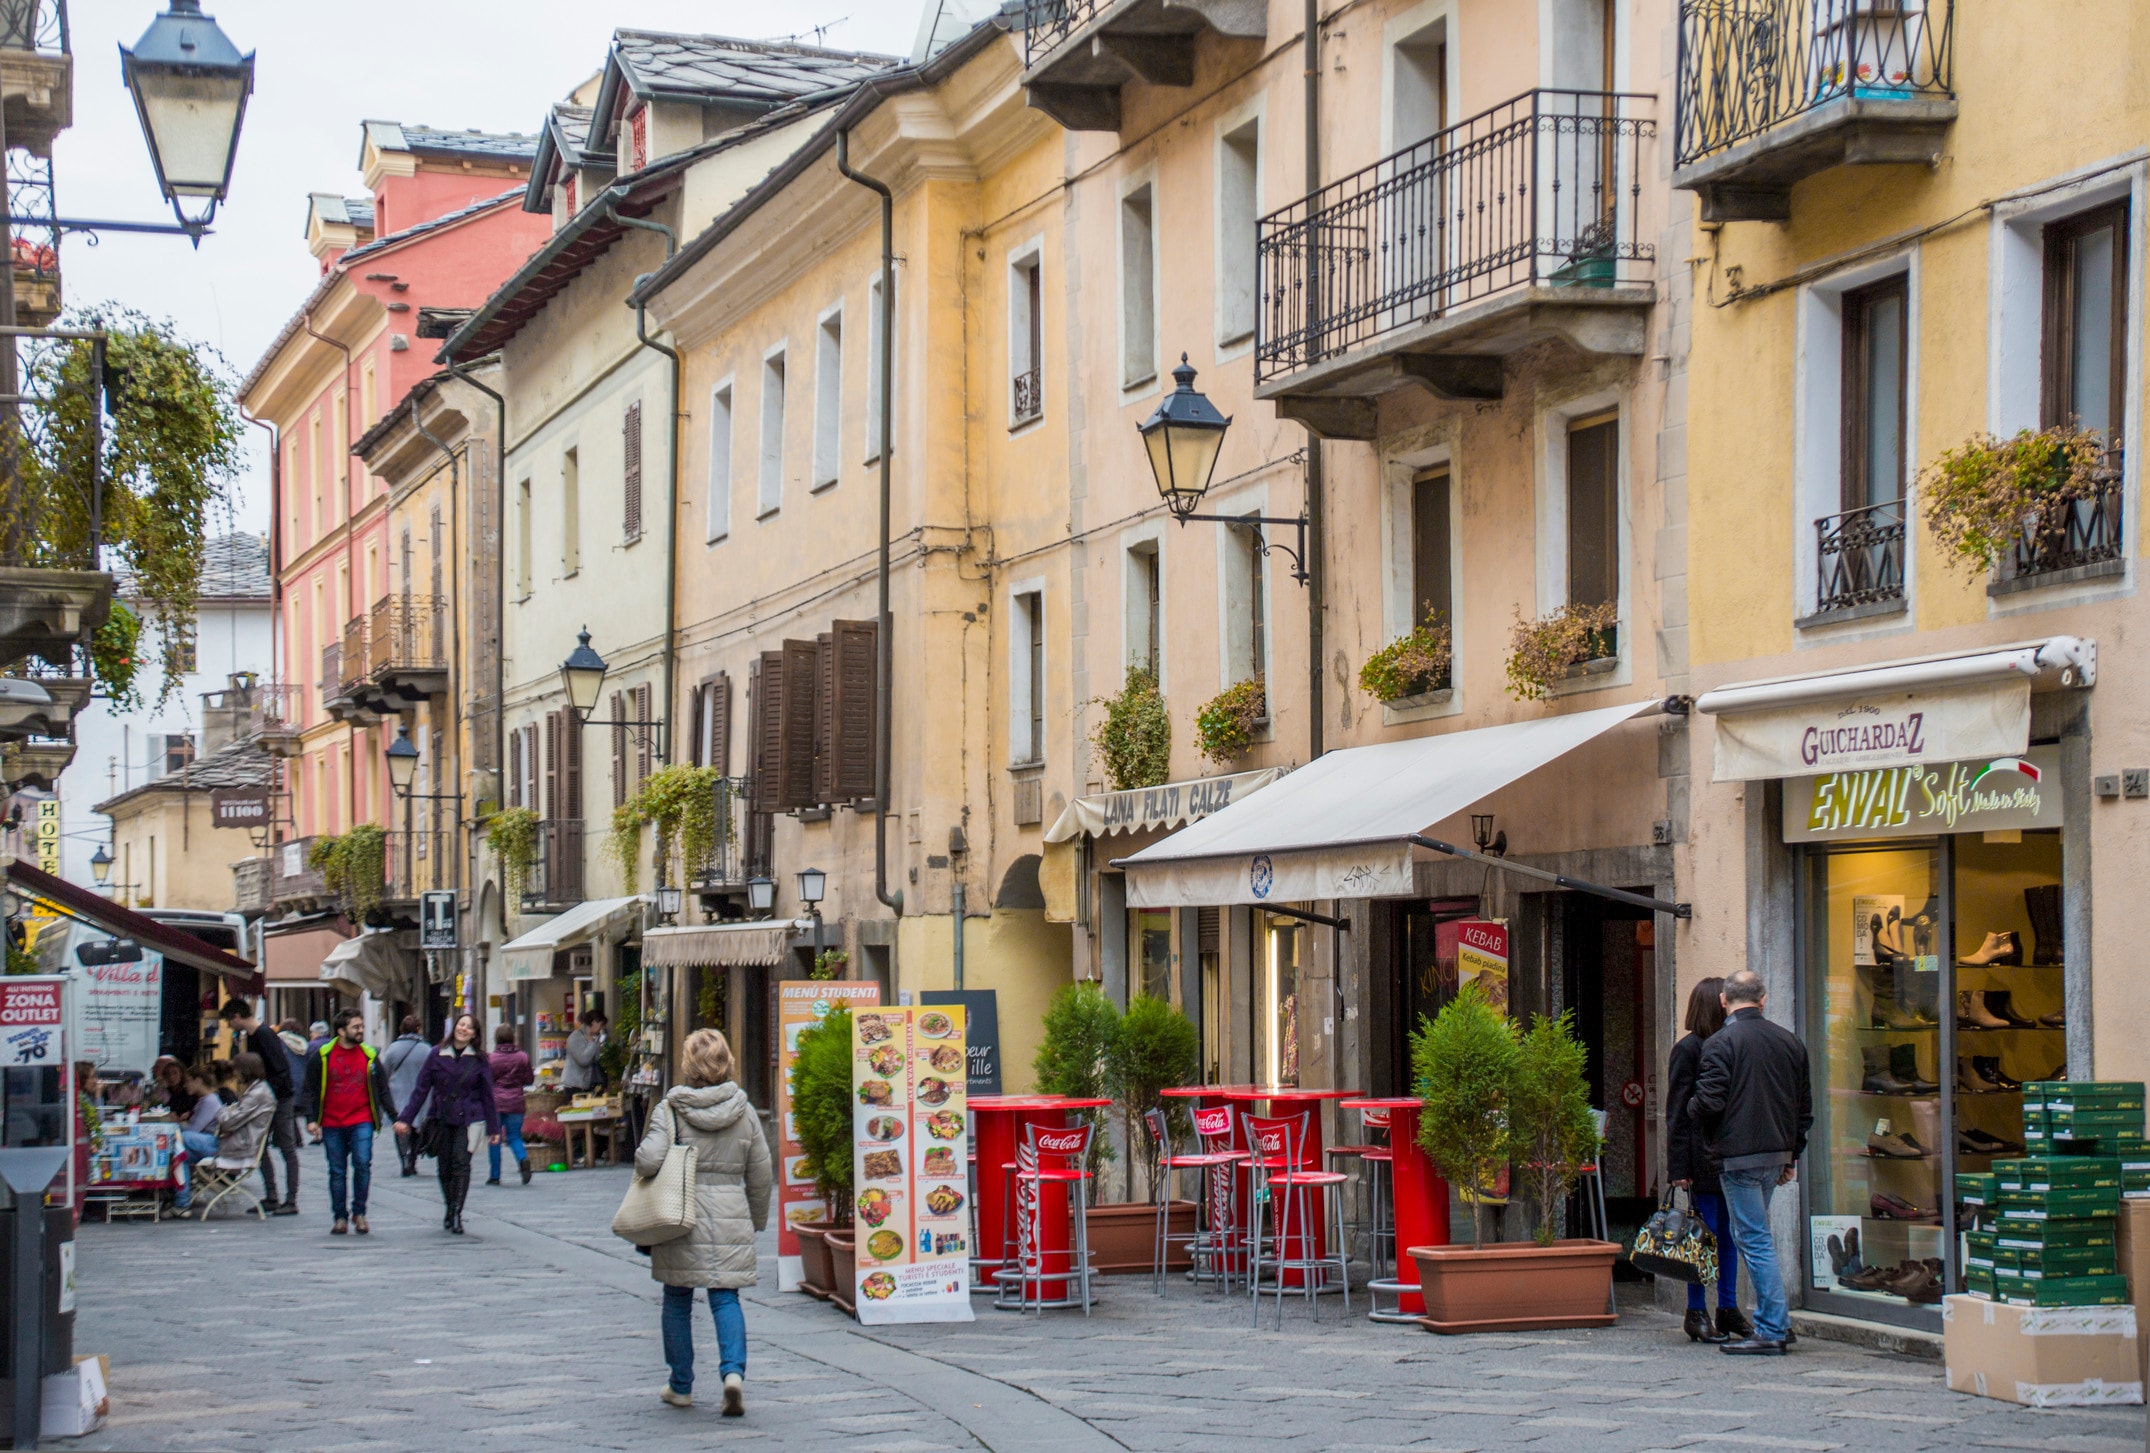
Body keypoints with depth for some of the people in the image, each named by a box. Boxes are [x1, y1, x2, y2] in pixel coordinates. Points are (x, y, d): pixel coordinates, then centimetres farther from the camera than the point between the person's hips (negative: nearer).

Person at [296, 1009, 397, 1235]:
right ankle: (340, 1218, 16)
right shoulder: (321, 1056, 0)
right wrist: (310, 1119, -6)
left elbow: (383, 1090, 12)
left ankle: (359, 1213, 1)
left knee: (362, 1163, -15)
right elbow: (308, 1089, 4)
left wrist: (394, 1116, 6)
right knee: (337, 1171, 5)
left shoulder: (369, 1056, 5)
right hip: (332, 1124, 0)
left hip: (361, 1122, 0)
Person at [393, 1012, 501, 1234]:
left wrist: (493, 1128, 6)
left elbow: (487, 1094, 6)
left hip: (467, 1120, -1)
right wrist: (406, 1118, 0)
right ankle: (450, 1210, 23)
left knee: (461, 1163, -14)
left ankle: (456, 1213, -15)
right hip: (442, 1120, 1)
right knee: (445, 1167, 6)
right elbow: (421, 1089, 4)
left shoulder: (479, 1059, 3)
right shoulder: (438, 1055, 3)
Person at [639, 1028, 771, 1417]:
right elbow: (760, 1173, 7)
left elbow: (649, 1159, -20)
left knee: (677, 1300, 12)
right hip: (731, 1218, 2)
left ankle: (681, 1386, 19)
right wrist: (757, 1220, 19)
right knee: (725, 1298, 6)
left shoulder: (670, 1110, -7)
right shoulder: (744, 1111, 3)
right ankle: (733, 1371, -16)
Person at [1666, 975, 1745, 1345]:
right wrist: (1679, 1167, -13)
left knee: (1729, 1233, 10)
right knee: (1707, 1233, -3)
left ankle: (1728, 1308, 18)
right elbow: (1677, 1112, -9)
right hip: (1703, 1158, -7)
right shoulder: (1688, 1048, -8)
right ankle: (1697, 1314, 5)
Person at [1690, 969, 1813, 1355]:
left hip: (1739, 1153, -7)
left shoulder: (1721, 1043, -11)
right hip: (1778, 1152, 7)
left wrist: (1691, 1106, 6)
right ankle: (1772, 1320, 18)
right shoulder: (1789, 1041, 10)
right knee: (1752, 1234, 18)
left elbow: (1709, 1102, -17)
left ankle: (1772, 1331, -4)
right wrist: (1792, 1156, 22)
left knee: (1754, 1239, -4)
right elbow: (1804, 1105, 15)